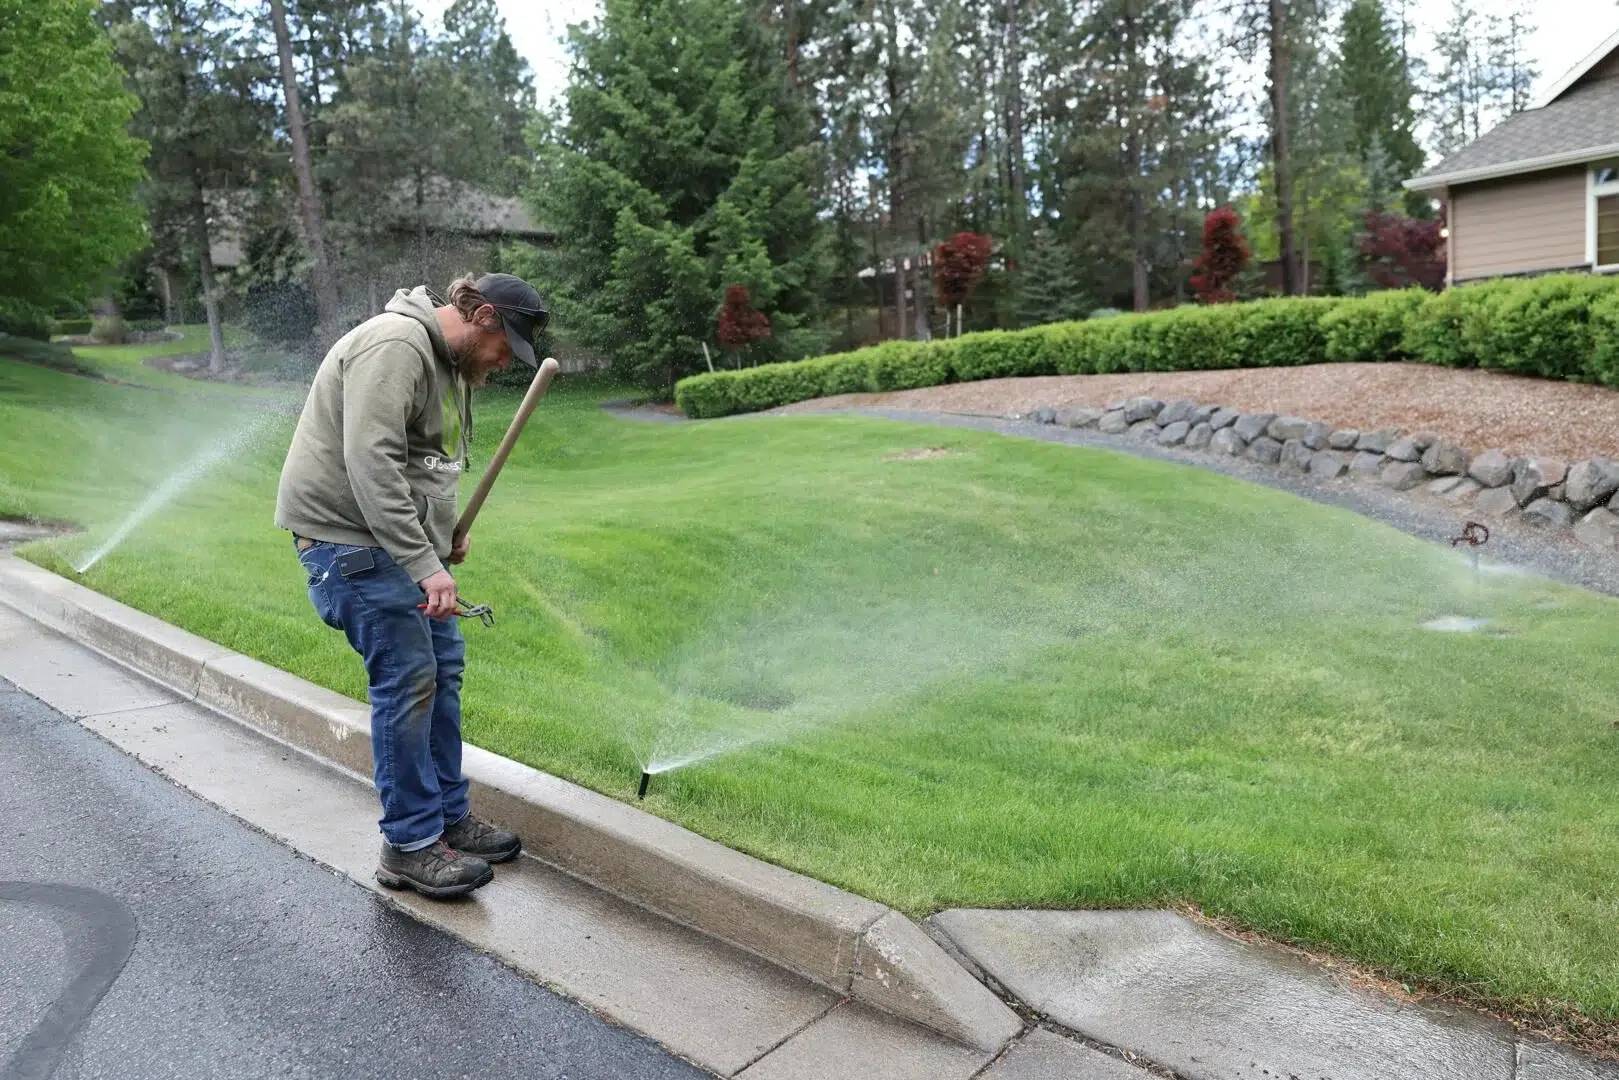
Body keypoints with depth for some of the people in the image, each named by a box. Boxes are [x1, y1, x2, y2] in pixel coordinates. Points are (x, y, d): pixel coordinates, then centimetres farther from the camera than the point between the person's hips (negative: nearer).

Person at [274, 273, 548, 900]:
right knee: (407, 679, -10)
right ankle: (411, 847, 2)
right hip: (348, 533, -10)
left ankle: (450, 816, 23)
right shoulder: (395, 345, -20)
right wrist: (425, 565, -30)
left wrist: (445, 535, 16)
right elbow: (370, 464, -29)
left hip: (400, 535, 10)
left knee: (443, 665, 11)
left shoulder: (452, 361, 13)